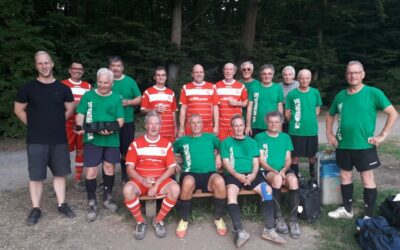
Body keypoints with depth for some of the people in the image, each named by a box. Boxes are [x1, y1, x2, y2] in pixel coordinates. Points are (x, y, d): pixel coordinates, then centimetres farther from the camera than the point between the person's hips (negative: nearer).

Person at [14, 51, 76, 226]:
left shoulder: (63, 88, 4)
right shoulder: (28, 88, -2)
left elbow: (69, 109, 13)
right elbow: (18, 110, 5)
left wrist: (56, 123, 9)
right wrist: (35, 126, 3)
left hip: (59, 140, 2)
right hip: (36, 140, -2)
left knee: (60, 172, 9)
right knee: (36, 176, 4)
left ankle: (61, 204, 22)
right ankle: (36, 209, 16)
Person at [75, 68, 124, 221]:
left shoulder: (116, 98, 5)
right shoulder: (88, 96, 3)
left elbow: (120, 120, 0)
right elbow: (80, 115, 1)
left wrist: (112, 129, -19)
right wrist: (79, 126, -20)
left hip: (111, 140, 2)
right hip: (92, 139, -1)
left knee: (109, 169, 13)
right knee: (91, 172, -4)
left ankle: (107, 197, 33)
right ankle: (92, 203, 13)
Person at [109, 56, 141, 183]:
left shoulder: (130, 81, 6)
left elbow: (139, 99, 7)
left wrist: (128, 102, -11)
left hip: (127, 122, 1)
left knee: (126, 151, 7)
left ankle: (126, 177, 23)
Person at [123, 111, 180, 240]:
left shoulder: (167, 144, 3)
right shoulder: (136, 143, 2)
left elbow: (171, 169, -1)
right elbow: (130, 168, -1)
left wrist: (157, 183, -15)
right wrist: (143, 180, -20)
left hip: (161, 180, 0)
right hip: (140, 180, 0)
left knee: (175, 189, -30)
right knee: (128, 189, -32)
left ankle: (158, 221, -6)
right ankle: (140, 222, -6)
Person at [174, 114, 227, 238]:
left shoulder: (211, 137, 21)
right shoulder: (182, 140, 20)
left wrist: (218, 157, 13)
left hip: (209, 174, 1)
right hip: (190, 174, 0)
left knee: (219, 181, -36)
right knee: (188, 182, -39)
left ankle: (218, 218, -9)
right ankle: (184, 220, -14)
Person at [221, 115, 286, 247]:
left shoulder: (251, 142, 20)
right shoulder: (226, 142, 12)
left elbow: (256, 162, 12)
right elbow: (226, 162, 2)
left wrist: (253, 174, -9)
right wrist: (236, 175, -15)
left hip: (251, 174, 3)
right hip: (233, 174, -3)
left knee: (267, 189, -24)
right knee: (231, 191, -35)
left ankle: (269, 229, -22)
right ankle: (239, 231, -39)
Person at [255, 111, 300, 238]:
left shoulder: (285, 137, 15)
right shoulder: (260, 137, 5)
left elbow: (288, 159, 10)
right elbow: (261, 160, -1)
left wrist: (283, 170, -11)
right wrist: (275, 172, -14)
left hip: (283, 170, 3)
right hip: (267, 171, -2)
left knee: (293, 180, -31)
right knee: (277, 178, -36)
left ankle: (293, 219, -24)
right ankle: (278, 217, -22)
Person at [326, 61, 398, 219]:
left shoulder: (373, 93, -8)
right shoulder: (340, 95, 6)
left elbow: (393, 114, -8)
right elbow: (330, 115, 20)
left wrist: (382, 135, -12)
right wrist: (329, 134, 10)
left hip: (364, 146, -5)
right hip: (343, 145, 5)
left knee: (367, 180, 4)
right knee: (345, 177, 15)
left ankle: (369, 217, 16)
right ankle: (347, 210, 32)